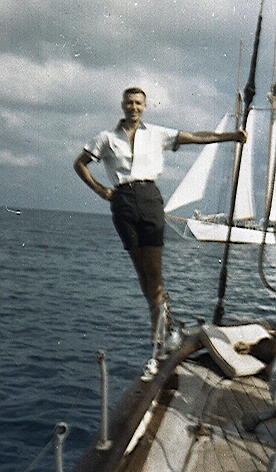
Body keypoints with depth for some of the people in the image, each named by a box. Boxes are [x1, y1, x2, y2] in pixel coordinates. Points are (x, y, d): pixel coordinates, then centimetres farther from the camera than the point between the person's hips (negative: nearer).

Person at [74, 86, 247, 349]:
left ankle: (158, 322, -2)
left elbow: (194, 138, 14)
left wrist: (230, 136, 7)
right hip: (122, 200, 1)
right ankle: (161, 317, 11)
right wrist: (99, 189, 7)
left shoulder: (157, 134, 16)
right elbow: (80, 164, 18)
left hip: (149, 196, 0)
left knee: (153, 267, -9)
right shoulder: (108, 138, 15)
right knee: (140, 265, 0)